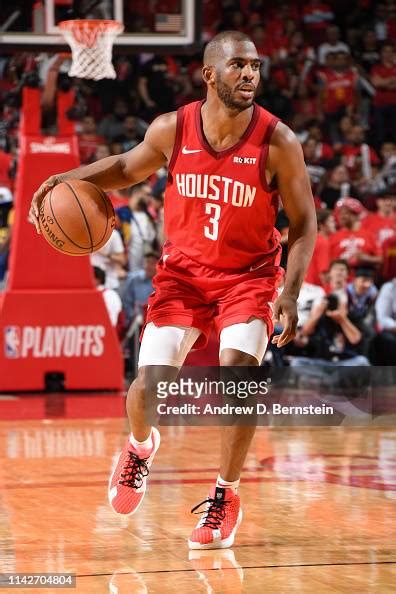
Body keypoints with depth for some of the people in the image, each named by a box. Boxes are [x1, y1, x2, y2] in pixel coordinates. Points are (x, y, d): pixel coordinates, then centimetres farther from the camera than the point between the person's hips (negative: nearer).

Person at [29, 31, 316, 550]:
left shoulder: (277, 142, -17)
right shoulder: (172, 130, -12)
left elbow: (303, 223, -8)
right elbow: (127, 168, 9)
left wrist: (290, 293, -20)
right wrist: (71, 179, -8)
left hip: (249, 276, -2)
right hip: (183, 273, 2)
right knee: (149, 387, -8)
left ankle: (226, 497, -2)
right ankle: (141, 446, 31)